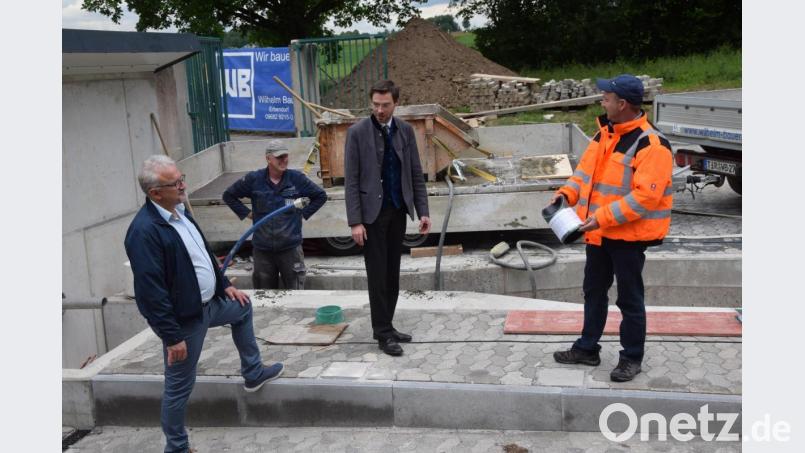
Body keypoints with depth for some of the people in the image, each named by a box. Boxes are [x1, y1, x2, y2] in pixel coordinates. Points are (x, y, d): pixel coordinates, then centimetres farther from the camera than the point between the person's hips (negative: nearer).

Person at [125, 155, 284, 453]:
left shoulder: (179, 211, 2)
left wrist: (224, 284, 19)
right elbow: (151, 292, -27)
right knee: (179, 387, 5)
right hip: (184, 319, -9)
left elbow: (204, 252, 16)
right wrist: (172, 337, -25)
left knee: (243, 307, 30)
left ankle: (253, 373, 44)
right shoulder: (144, 231, -27)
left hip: (209, 303, 10)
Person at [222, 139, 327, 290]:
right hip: (262, 249, 1)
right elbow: (228, 195, 13)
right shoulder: (254, 179, 0)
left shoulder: (297, 178, -1)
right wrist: (246, 213, 5)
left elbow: (320, 196, 11)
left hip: (291, 248, -1)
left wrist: (304, 213, 3)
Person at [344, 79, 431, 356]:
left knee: (392, 274, 10)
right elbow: (351, 180, -9)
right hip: (373, 213, -4)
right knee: (378, 274, -1)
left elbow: (416, 174, 8)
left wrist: (422, 211, 1)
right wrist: (355, 221, -14)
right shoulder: (357, 132, -7)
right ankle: (383, 333, 8)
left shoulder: (405, 130, 5)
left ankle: (385, 327, 21)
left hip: (398, 211, 4)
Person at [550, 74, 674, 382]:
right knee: (594, 291, 18)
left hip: (629, 235, -8)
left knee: (629, 298, 6)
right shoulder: (605, 133, 7)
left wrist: (603, 217, -29)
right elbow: (586, 171, 13)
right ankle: (587, 348, 33)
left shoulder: (651, 144, -20)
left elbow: (645, 197, -26)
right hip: (599, 232, 8)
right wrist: (567, 193, -5)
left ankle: (632, 358, 22)